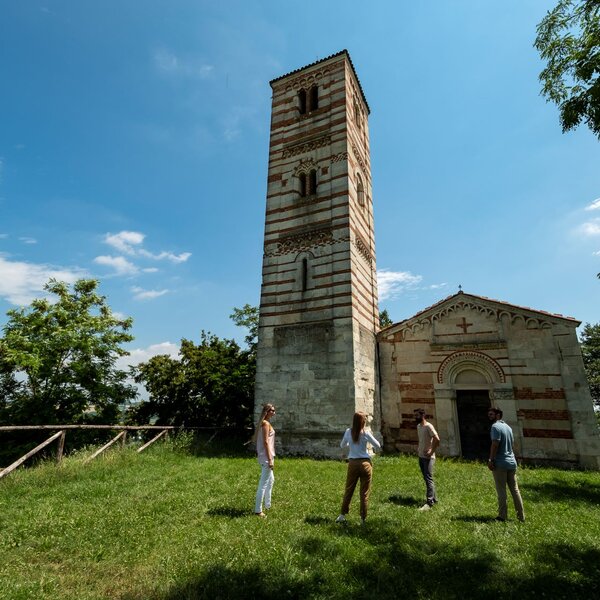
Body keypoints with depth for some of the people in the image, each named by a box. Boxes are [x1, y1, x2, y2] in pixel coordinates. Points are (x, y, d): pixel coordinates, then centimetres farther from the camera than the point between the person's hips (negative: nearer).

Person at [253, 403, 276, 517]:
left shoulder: (262, 423, 11)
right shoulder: (266, 423, -17)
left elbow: (255, 439, 15)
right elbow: (266, 442, -21)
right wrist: (270, 459, -20)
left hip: (263, 456, 10)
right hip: (266, 457, -10)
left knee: (271, 480, 24)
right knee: (263, 483, -2)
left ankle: (267, 505, 36)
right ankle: (258, 510, 6)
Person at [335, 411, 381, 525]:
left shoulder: (348, 432, -3)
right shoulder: (365, 433, -11)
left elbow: (342, 445, 10)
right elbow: (378, 446, -2)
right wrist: (375, 449, 20)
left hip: (353, 463, 2)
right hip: (365, 463, -2)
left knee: (348, 490, 14)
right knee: (364, 492, 9)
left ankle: (342, 515, 19)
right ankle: (363, 518, 15)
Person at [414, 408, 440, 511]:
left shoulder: (428, 426, -17)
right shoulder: (418, 426, 9)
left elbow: (437, 439, -24)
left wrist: (432, 451, -21)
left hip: (428, 457, -9)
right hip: (421, 456, 9)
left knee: (428, 479, -7)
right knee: (426, 478, 15)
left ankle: (429, 502, -3)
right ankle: (434, 498, 27)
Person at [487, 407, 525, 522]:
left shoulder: (495, 427, -12)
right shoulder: (508, 427, 14)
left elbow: (495, 445, -20)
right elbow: (510, 445, 19)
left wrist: (491, 460, -16)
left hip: (500, 463, -8)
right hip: (511, 462, 8)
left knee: (501, 491, 0)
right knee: (515, 490, 13)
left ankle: (502, 516, 5)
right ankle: (521, 516, 18)